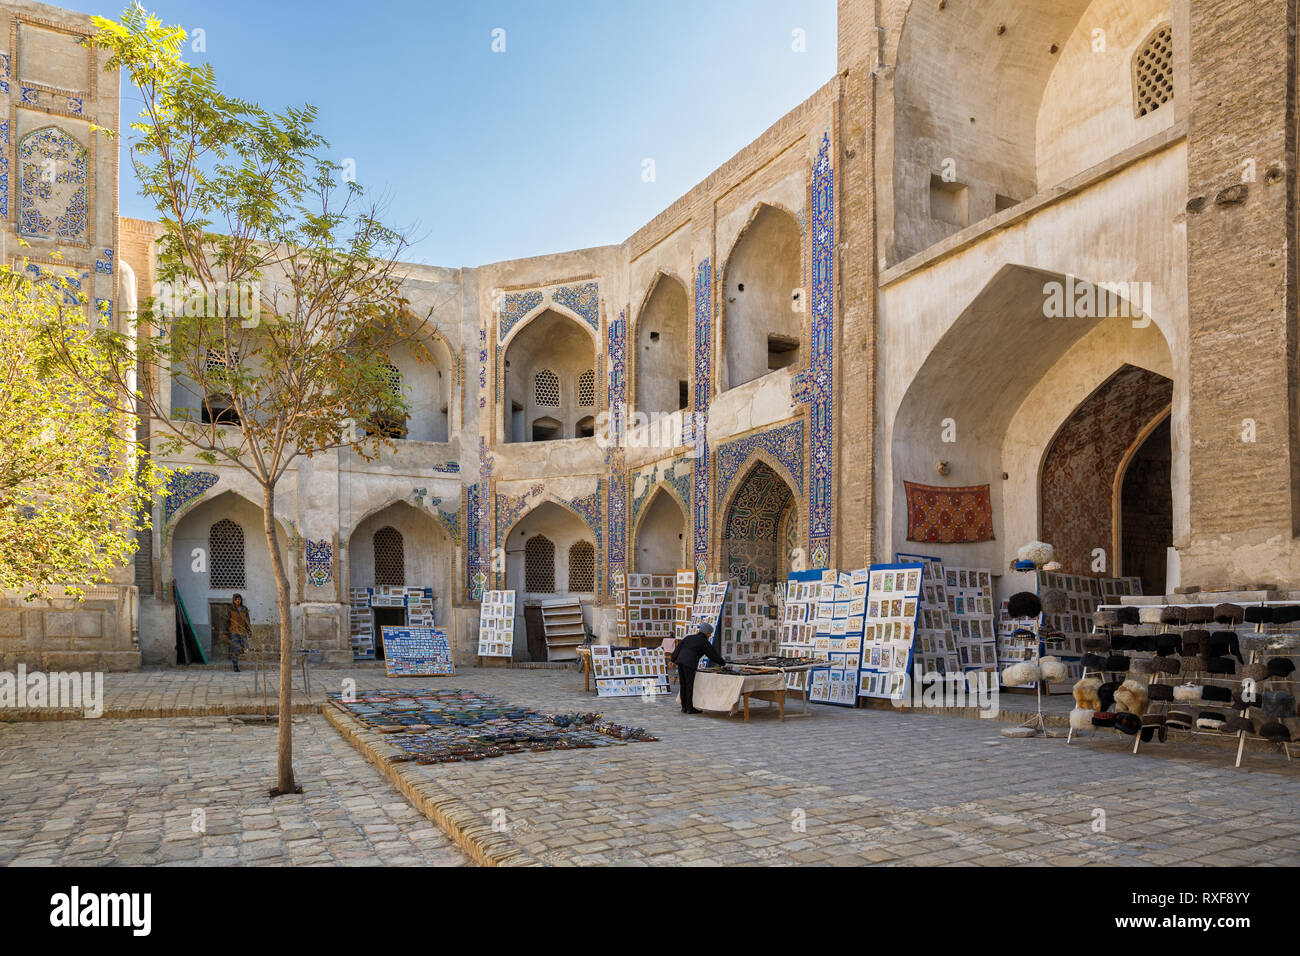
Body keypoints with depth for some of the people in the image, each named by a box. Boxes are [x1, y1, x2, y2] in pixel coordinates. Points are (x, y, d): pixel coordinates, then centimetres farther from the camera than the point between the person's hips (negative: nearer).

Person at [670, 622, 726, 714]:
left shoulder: (689, 637, 19)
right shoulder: (705, 643, 2)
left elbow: (678, 648, 16)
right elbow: (713, 656, 7)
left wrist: (673, 660, 16)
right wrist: (723, 663, 21)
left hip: (680, 661, 7)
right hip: (690, 664, -6)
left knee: (683, 685, 11)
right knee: (689, 686, 1)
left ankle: (684, 707, 14)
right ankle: (690, 708, 5)